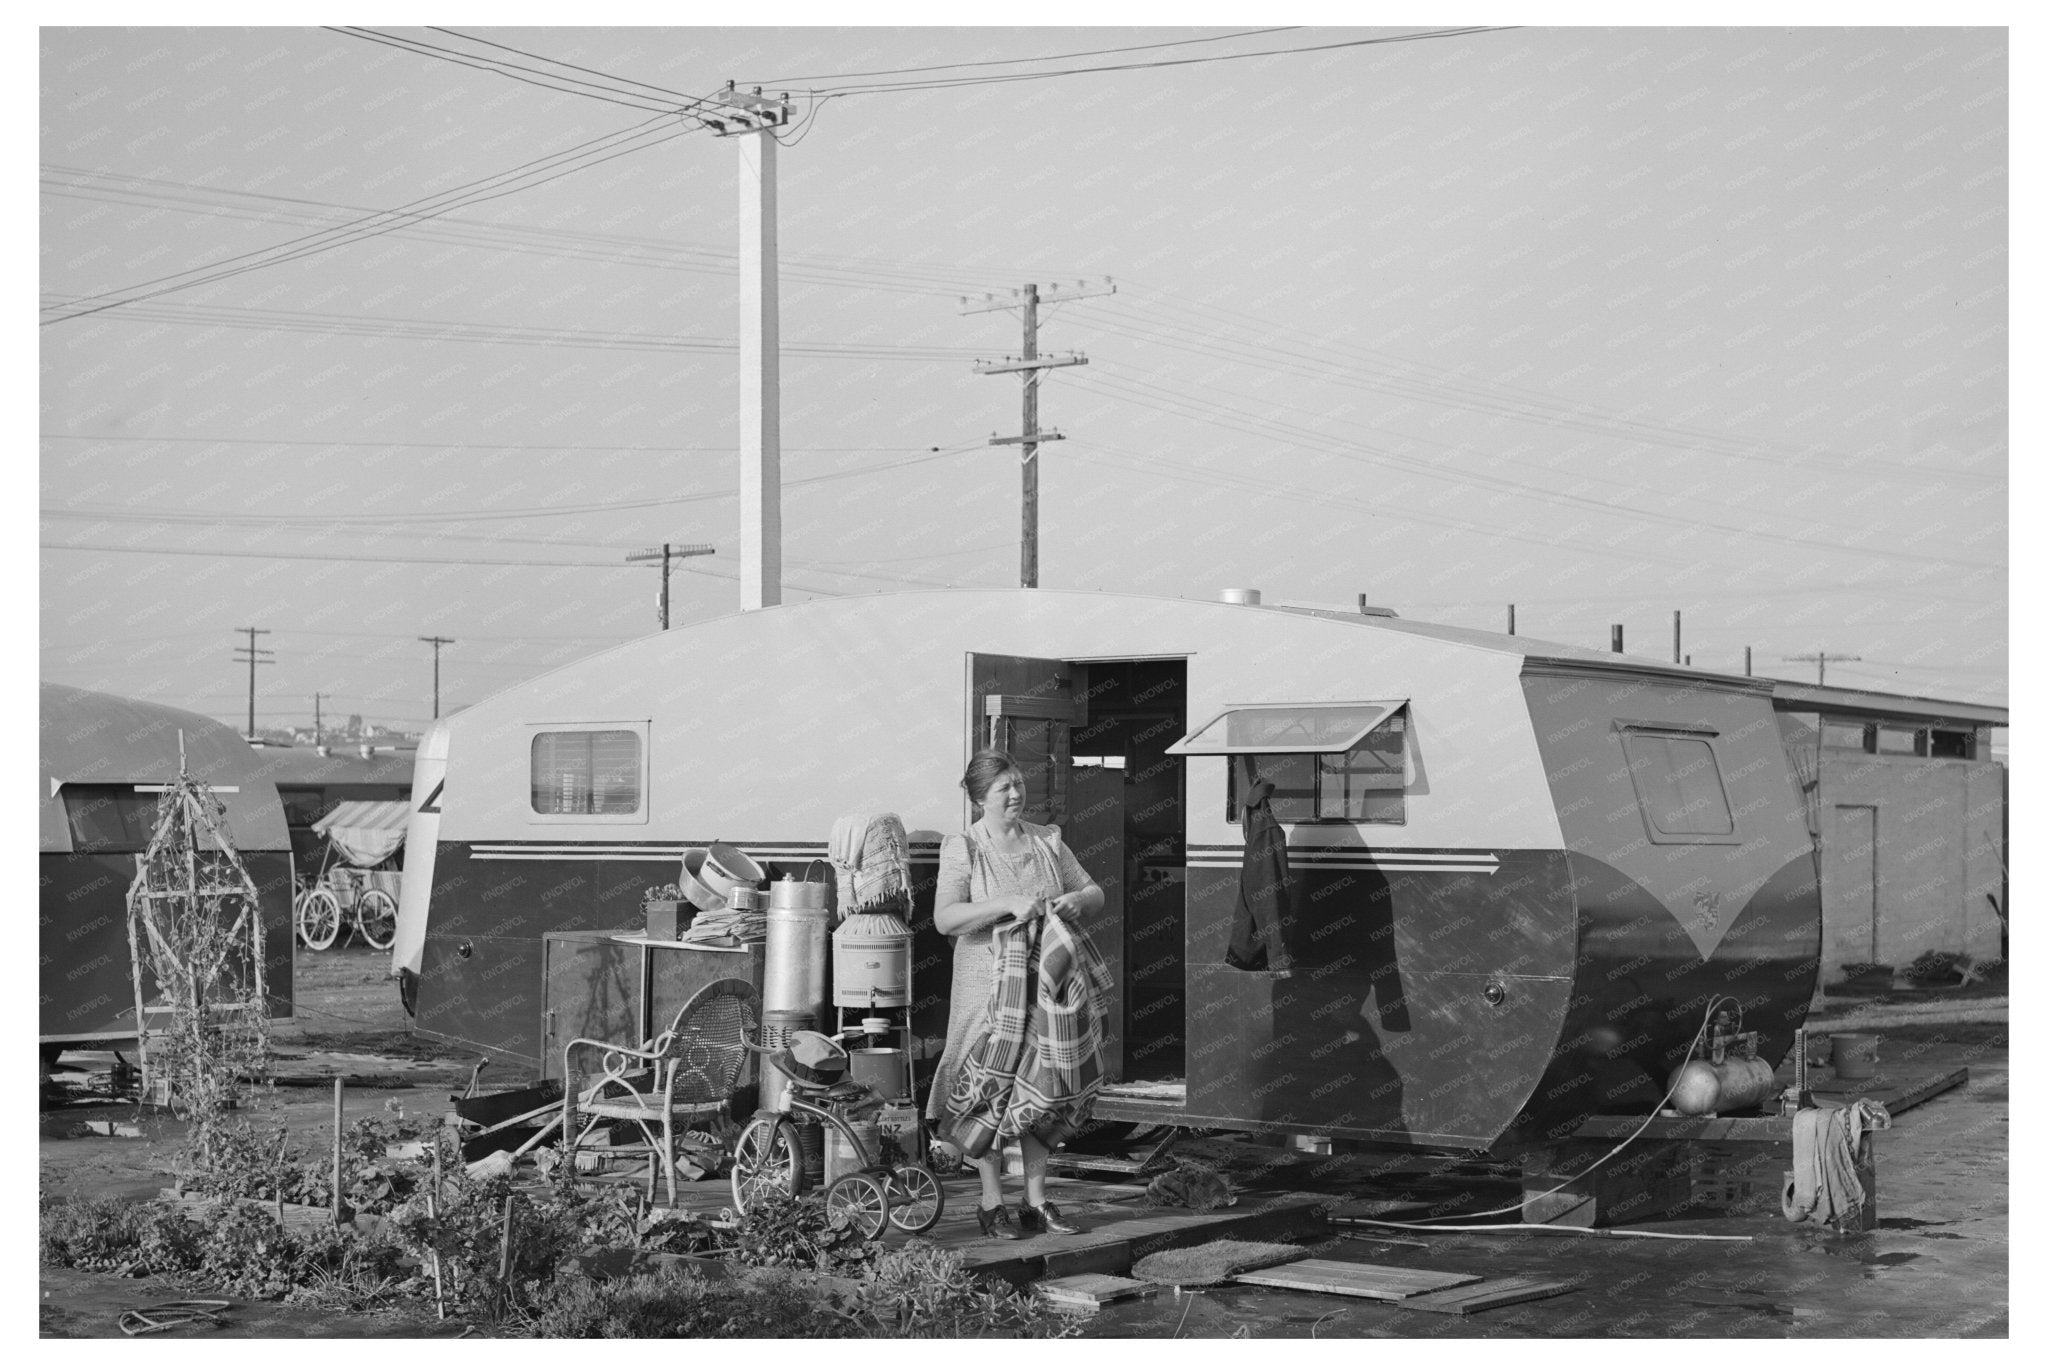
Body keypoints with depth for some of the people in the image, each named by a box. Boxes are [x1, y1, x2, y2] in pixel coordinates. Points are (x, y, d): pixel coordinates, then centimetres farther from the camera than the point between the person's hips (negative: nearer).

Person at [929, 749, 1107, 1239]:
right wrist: (1009, 904, -26)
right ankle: (992, 1204, 8)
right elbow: (945, 918, -17)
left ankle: (1037, 1202, 15)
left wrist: (1077, 900, -11)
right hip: (989, 982, -4)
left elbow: (1095, 893, 13)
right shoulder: (962, 850, -6)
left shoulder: (1047, 841, 8)